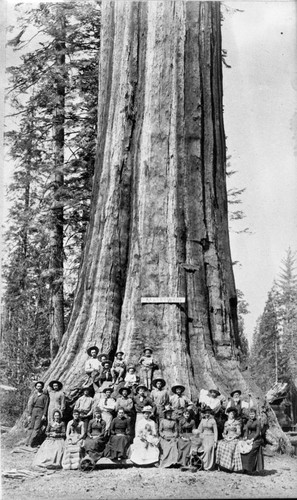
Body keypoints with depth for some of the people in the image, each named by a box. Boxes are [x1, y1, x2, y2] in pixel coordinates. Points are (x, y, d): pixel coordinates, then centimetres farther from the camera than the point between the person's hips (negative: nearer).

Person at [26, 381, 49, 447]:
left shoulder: (45, 396, 5)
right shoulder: (33, 395, 11)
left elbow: (46, 406, 1)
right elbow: (30, 405, 6)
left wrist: (44, 415, -8)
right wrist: (29, 415, -2)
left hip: (41, 412, -2)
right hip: (33, 411, 2)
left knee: (37, 428, -9)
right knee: (31, 427, -2)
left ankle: (31, 444, -12)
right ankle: (27, 443, -2)